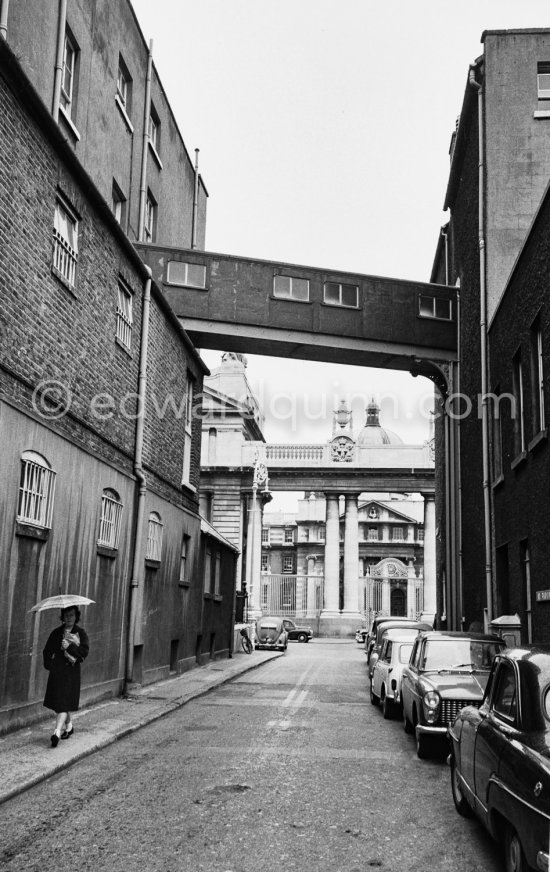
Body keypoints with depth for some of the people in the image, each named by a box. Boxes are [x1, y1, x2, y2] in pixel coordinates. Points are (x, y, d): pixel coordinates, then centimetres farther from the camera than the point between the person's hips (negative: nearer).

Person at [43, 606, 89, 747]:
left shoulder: (81, 632, 1)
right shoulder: (56, 632, 9)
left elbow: (85, 651, -10)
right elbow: (47, 651, 10)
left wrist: (69, 646, -18)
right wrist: (49, 665, -4)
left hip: (71, 671, -4)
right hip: (56, 671, 4)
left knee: (64, 702, -11)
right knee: (59, 700, 9)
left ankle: (57, 732, -18)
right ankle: (69, 726, 29)